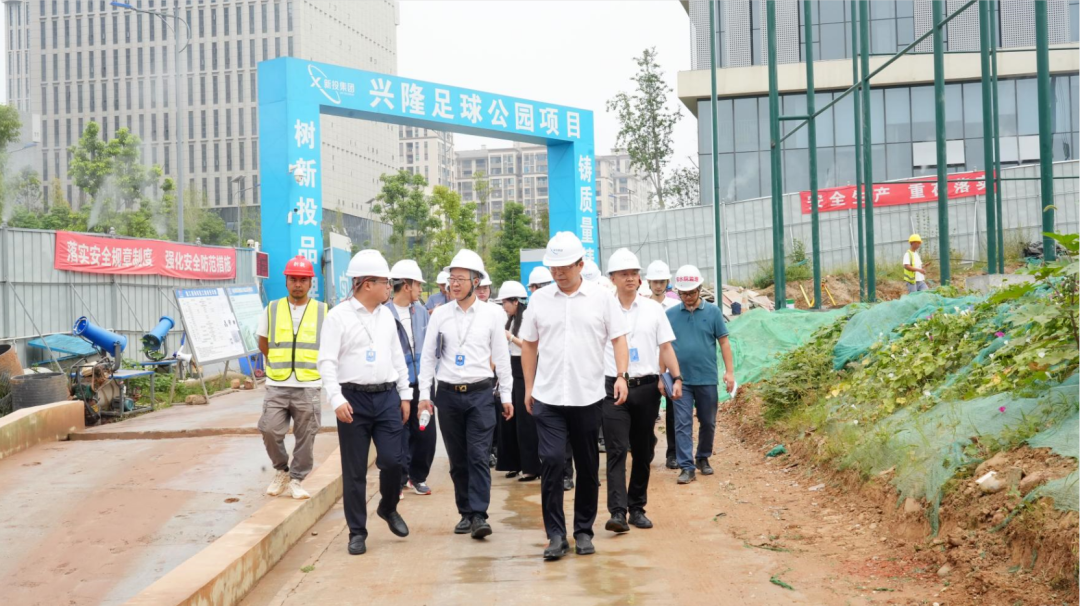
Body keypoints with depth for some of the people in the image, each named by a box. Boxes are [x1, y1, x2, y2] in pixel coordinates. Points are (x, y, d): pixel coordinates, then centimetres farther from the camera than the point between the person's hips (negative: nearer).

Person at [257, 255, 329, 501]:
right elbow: (263, 344, 17)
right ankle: (281, 471, 19)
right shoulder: (272, 310, 5)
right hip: (277, 386, 1)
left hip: (308, 387, -1)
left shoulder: (323, 312, 2)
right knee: (269, 431, -5)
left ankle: (296, 479, 19)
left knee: (306, 437, 3)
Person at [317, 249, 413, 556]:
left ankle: (388, 508, 26)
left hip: (387, 397, 4)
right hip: (354, 399, -4)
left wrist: (405, 395, 13)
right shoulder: (339, 316, -5)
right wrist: (337, 399, -19)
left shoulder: (386, 316, 12)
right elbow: (327, 361, -10)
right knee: (354, 470, 3)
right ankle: (357, 531, 14)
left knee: (392, 460, -3)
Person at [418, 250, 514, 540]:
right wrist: (424, 394, 2)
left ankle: (479, 515, -8)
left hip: (480, 393, -2)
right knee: (457, 459, 8)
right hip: (448, 394, 2)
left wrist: (507, 396, 4)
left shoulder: (491, 314, 2)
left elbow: (501, 356, 5)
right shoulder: (440, 314, 4)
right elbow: (428, 355, 8)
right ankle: (465, 513, 18)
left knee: (479, 455, -9)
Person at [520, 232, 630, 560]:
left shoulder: (601, 298, 1)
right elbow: (528, 345, 12)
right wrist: (528, 387, 9)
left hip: (588, 396, 0)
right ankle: (555, 534, 0)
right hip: (548, 398, 0)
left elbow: (619, 339, 2)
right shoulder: (539, 299, 5)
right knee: (552, 461, -9)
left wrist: (621, 375, -12)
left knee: (588, 467, 8)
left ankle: (584, 531, 22)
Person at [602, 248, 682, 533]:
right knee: (617, 450, -11)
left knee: (643, 451, 9)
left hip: (647, 387, 3)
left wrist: (676, 378, -1)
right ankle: (617, 512, -15)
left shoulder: (653, 309, 8)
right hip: (614, 387, -3)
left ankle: (637, 508, 20)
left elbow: (665, 347, 10)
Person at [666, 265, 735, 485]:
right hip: (680, 380, 0)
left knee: (708, 423, 11)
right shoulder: (670, 315, 2)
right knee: (682, 424, -4)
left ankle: (703, 458, 30)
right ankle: (687, 467, -2)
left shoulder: (713, 312, 0)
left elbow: (724, 342, 1)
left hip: (707, 379, 0)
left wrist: (729, 371, -5)